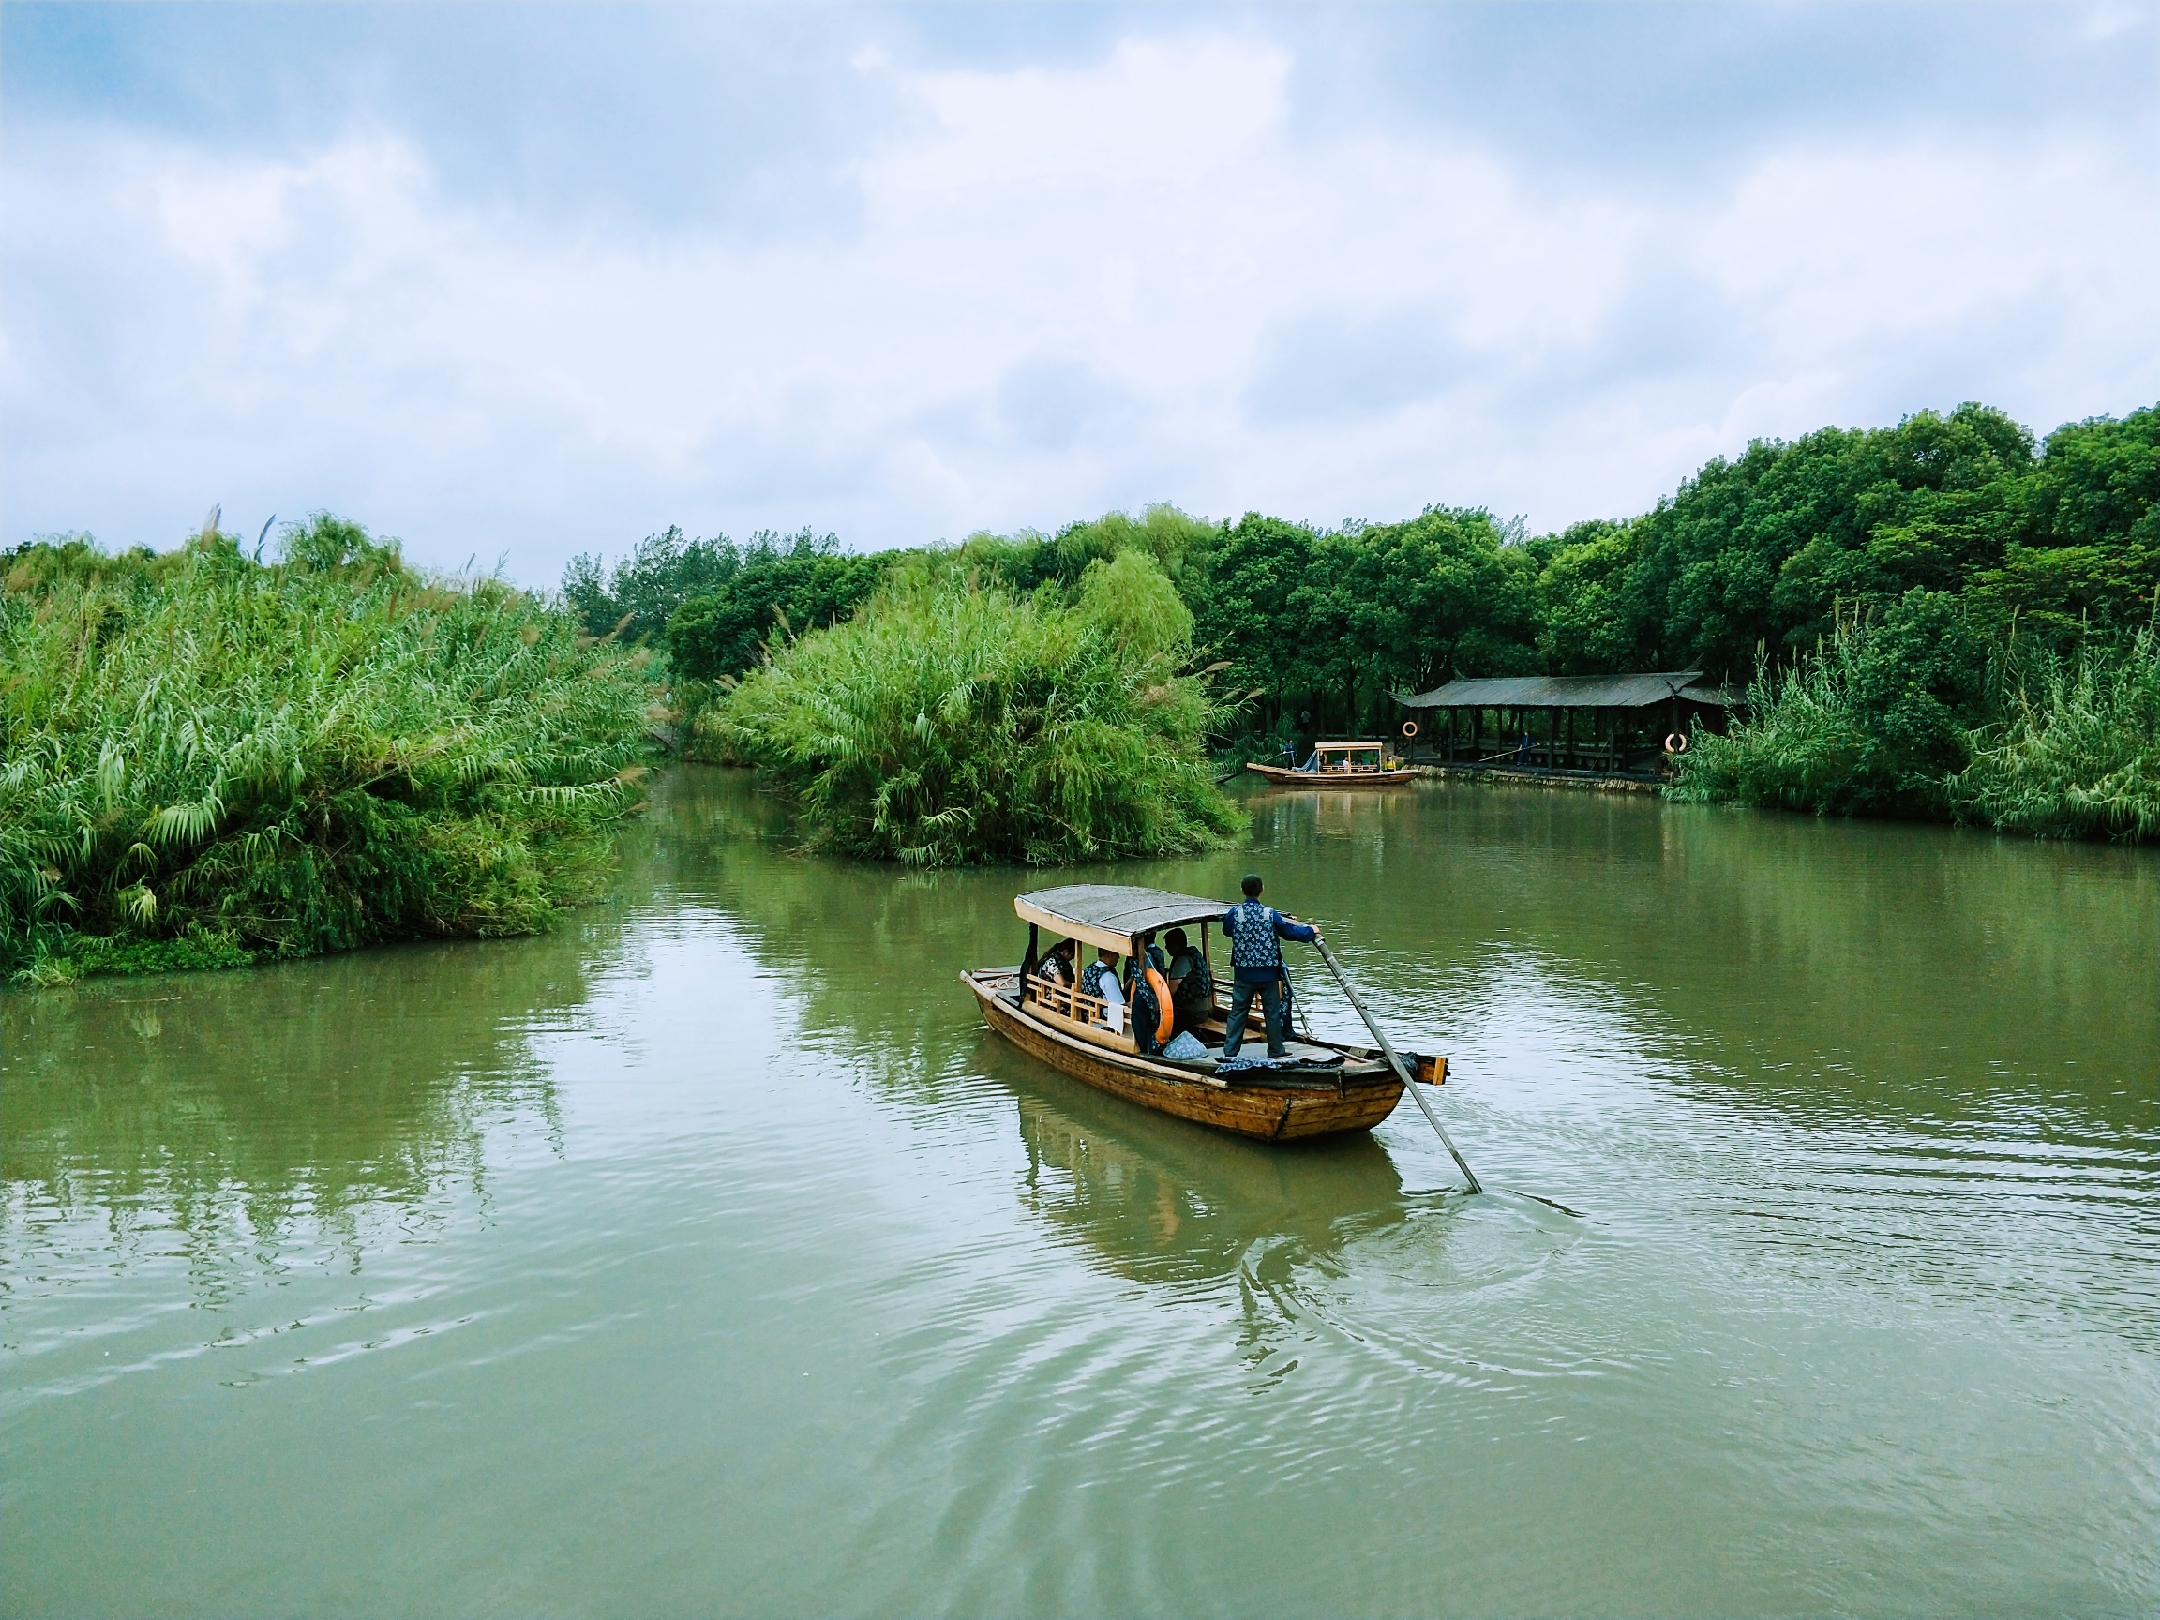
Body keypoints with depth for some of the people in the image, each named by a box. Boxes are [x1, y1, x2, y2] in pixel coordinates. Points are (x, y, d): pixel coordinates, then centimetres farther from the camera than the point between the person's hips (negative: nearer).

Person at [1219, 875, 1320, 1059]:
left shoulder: (1234, 913, -8)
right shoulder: (1270, 914, -9)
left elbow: (1226, 931, 12)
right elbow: (1290, 932, 3)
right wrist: (1311, 932, 20)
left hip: (1243, 974, 1)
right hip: (1268, 974, 0)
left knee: (1238, 1011, 7)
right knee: (1272, 1012, 10)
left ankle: (1229, 1052, 4)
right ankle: (1275, 1052, 17)